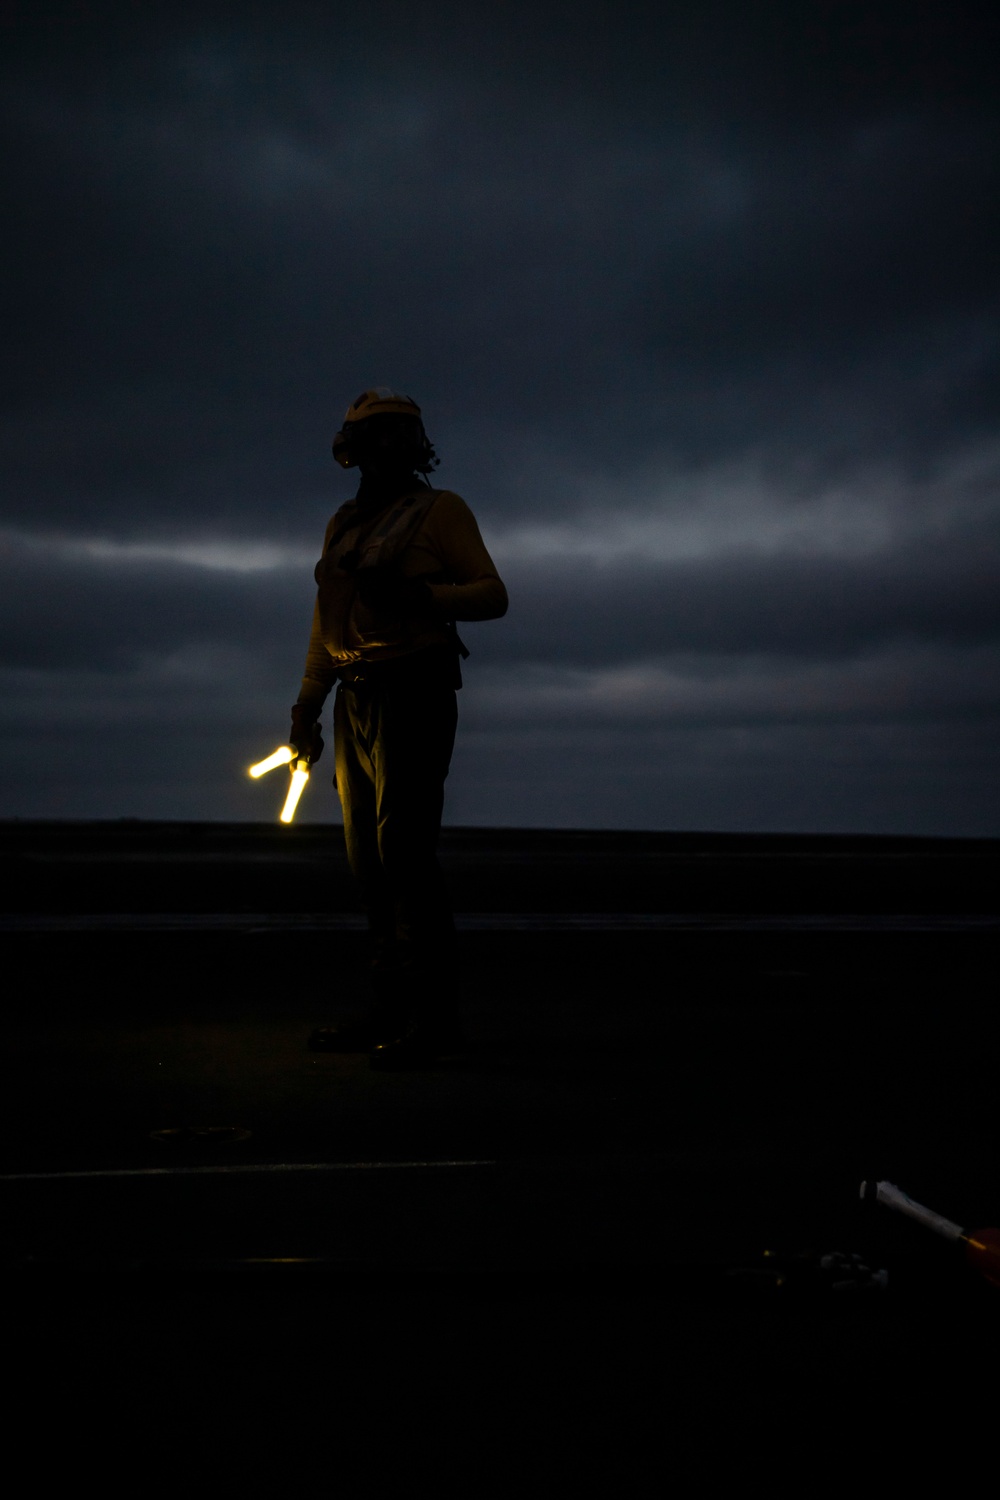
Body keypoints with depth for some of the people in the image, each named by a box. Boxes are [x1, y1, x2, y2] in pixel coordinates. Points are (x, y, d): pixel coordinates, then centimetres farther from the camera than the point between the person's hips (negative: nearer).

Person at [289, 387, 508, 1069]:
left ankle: (433, 1015, -9)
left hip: (413, 690, -7)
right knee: (369, 855, 8)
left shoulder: (440, 509, 2)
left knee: (404, 847, -14)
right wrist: (307, 706, 17)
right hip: (357, 700, 7)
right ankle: (391, 1009, 15)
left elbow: (493, 594, -4)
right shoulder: (344, 523, 20)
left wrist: (417, 593, -19)